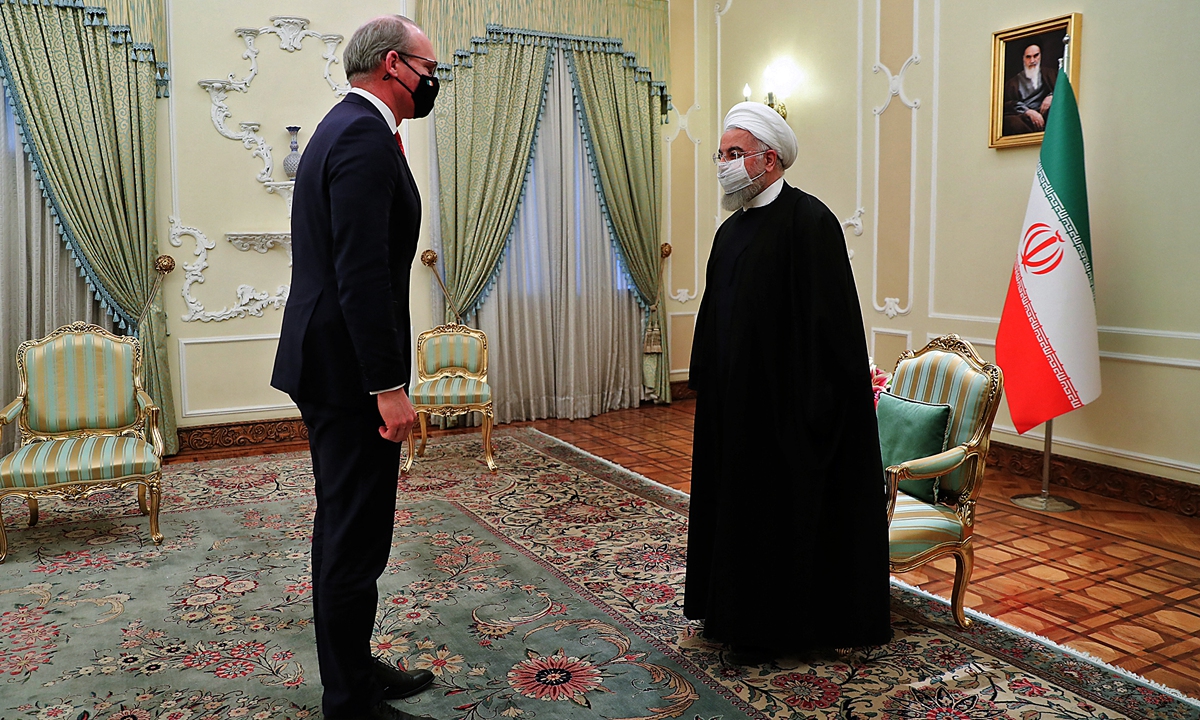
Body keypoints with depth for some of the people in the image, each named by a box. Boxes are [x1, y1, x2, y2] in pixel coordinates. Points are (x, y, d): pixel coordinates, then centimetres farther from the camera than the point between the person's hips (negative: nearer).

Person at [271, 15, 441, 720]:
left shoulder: (345, 127, 16)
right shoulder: (365, 138, -17)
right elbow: (364, 273, -25)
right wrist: (388, 387, -24)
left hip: (327, 363, 11)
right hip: (350, 369, -11)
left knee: (346, 526, 19)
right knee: (356, 537, 0)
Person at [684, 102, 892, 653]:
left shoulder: (809, 221, -13)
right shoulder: (731, 230, 13)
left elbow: (827, 320, -18)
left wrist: (812, 408, -21)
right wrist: (704, 383, 14)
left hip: (786, 404, -8)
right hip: (734, 404, 8)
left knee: (790, 508, 3)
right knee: (738, 503, 15)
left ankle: (795, 622, 20)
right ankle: (741, 611, 30)